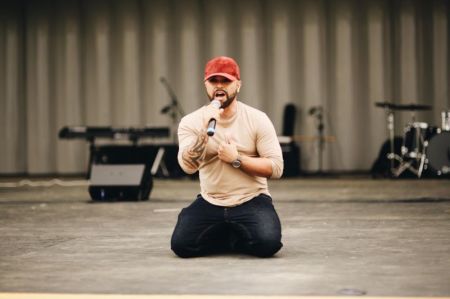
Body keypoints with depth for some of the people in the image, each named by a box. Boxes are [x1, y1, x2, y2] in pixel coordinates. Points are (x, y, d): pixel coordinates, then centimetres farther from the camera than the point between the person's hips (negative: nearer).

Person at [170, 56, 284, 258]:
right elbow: (188, 166, -20)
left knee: (267, 243, -29)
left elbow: (276, 168, -9)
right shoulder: (191, 122, -4)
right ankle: (235, 236, 10)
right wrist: (205, 130, -33)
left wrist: (236, 160, -18)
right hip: (210, 203, 2)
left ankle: (230, 237, 7)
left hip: (251, 201, -2)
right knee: (182, 244, -19)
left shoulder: (258, 119, -6)